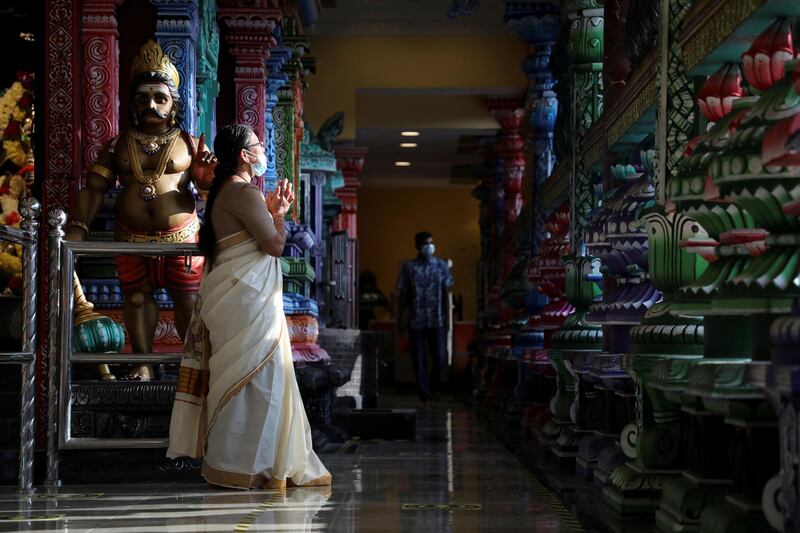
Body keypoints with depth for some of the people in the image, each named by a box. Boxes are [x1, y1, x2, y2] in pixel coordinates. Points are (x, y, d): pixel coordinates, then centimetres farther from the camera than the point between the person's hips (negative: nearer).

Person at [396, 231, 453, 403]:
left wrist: (447, 315, 4)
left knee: (439, 356, -3)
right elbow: (403, 294, 2)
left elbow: (446, 292, 9)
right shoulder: (408, 267, 1)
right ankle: (424, 393, 10)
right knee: (419, 358, 1)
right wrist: (402, 317, -2)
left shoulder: (442, 266, 6)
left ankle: (432, 388, 20)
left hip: (437, 320, 1)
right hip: (416, 321, -1)